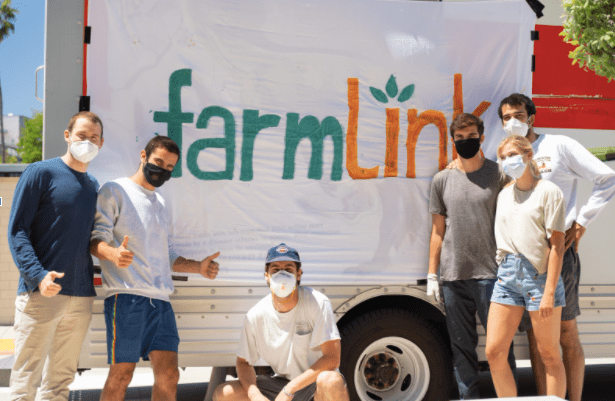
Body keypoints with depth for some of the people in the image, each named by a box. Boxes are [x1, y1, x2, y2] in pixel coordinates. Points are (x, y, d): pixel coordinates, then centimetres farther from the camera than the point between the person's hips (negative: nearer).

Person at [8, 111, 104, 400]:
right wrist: (39, 275, -20)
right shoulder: (41, 172, -2)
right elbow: (17, 230, -7)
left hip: (81, 296, 6)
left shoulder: (93, 186, 17)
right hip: (41, 293, -5)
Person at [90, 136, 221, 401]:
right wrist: (114, 253, -28)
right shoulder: (115, 191, 3)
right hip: (126, 296, -6)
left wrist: (198, 267, 13)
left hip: (160, 300, 6)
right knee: (121, 375, -5)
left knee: (168, 375, 0)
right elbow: (96, 239, -6)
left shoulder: (161, 204, 26)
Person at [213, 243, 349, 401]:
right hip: (281, 382, 4)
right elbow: (244, 361, 4)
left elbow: (331, 358, -23)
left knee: (331, 381, -40)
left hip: (316, 380, -4)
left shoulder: (318, 303, -19)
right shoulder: (256, 315, -7)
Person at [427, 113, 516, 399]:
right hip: (453, 276, 3)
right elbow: (438, 230, 12)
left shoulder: (498, 176, 3)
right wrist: (431, 274, 9)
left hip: (490, 273, -3)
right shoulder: (442, 180, 10)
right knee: (461, 344, 9)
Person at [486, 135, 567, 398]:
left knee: (549, 356, 3)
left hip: (540, 275, -5)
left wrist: (550, 293, -14)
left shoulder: (548, 192, -3)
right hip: (507, 277, 5)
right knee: (494, 352, -1)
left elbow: (557, 245, -8)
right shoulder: (504, 195, 15)